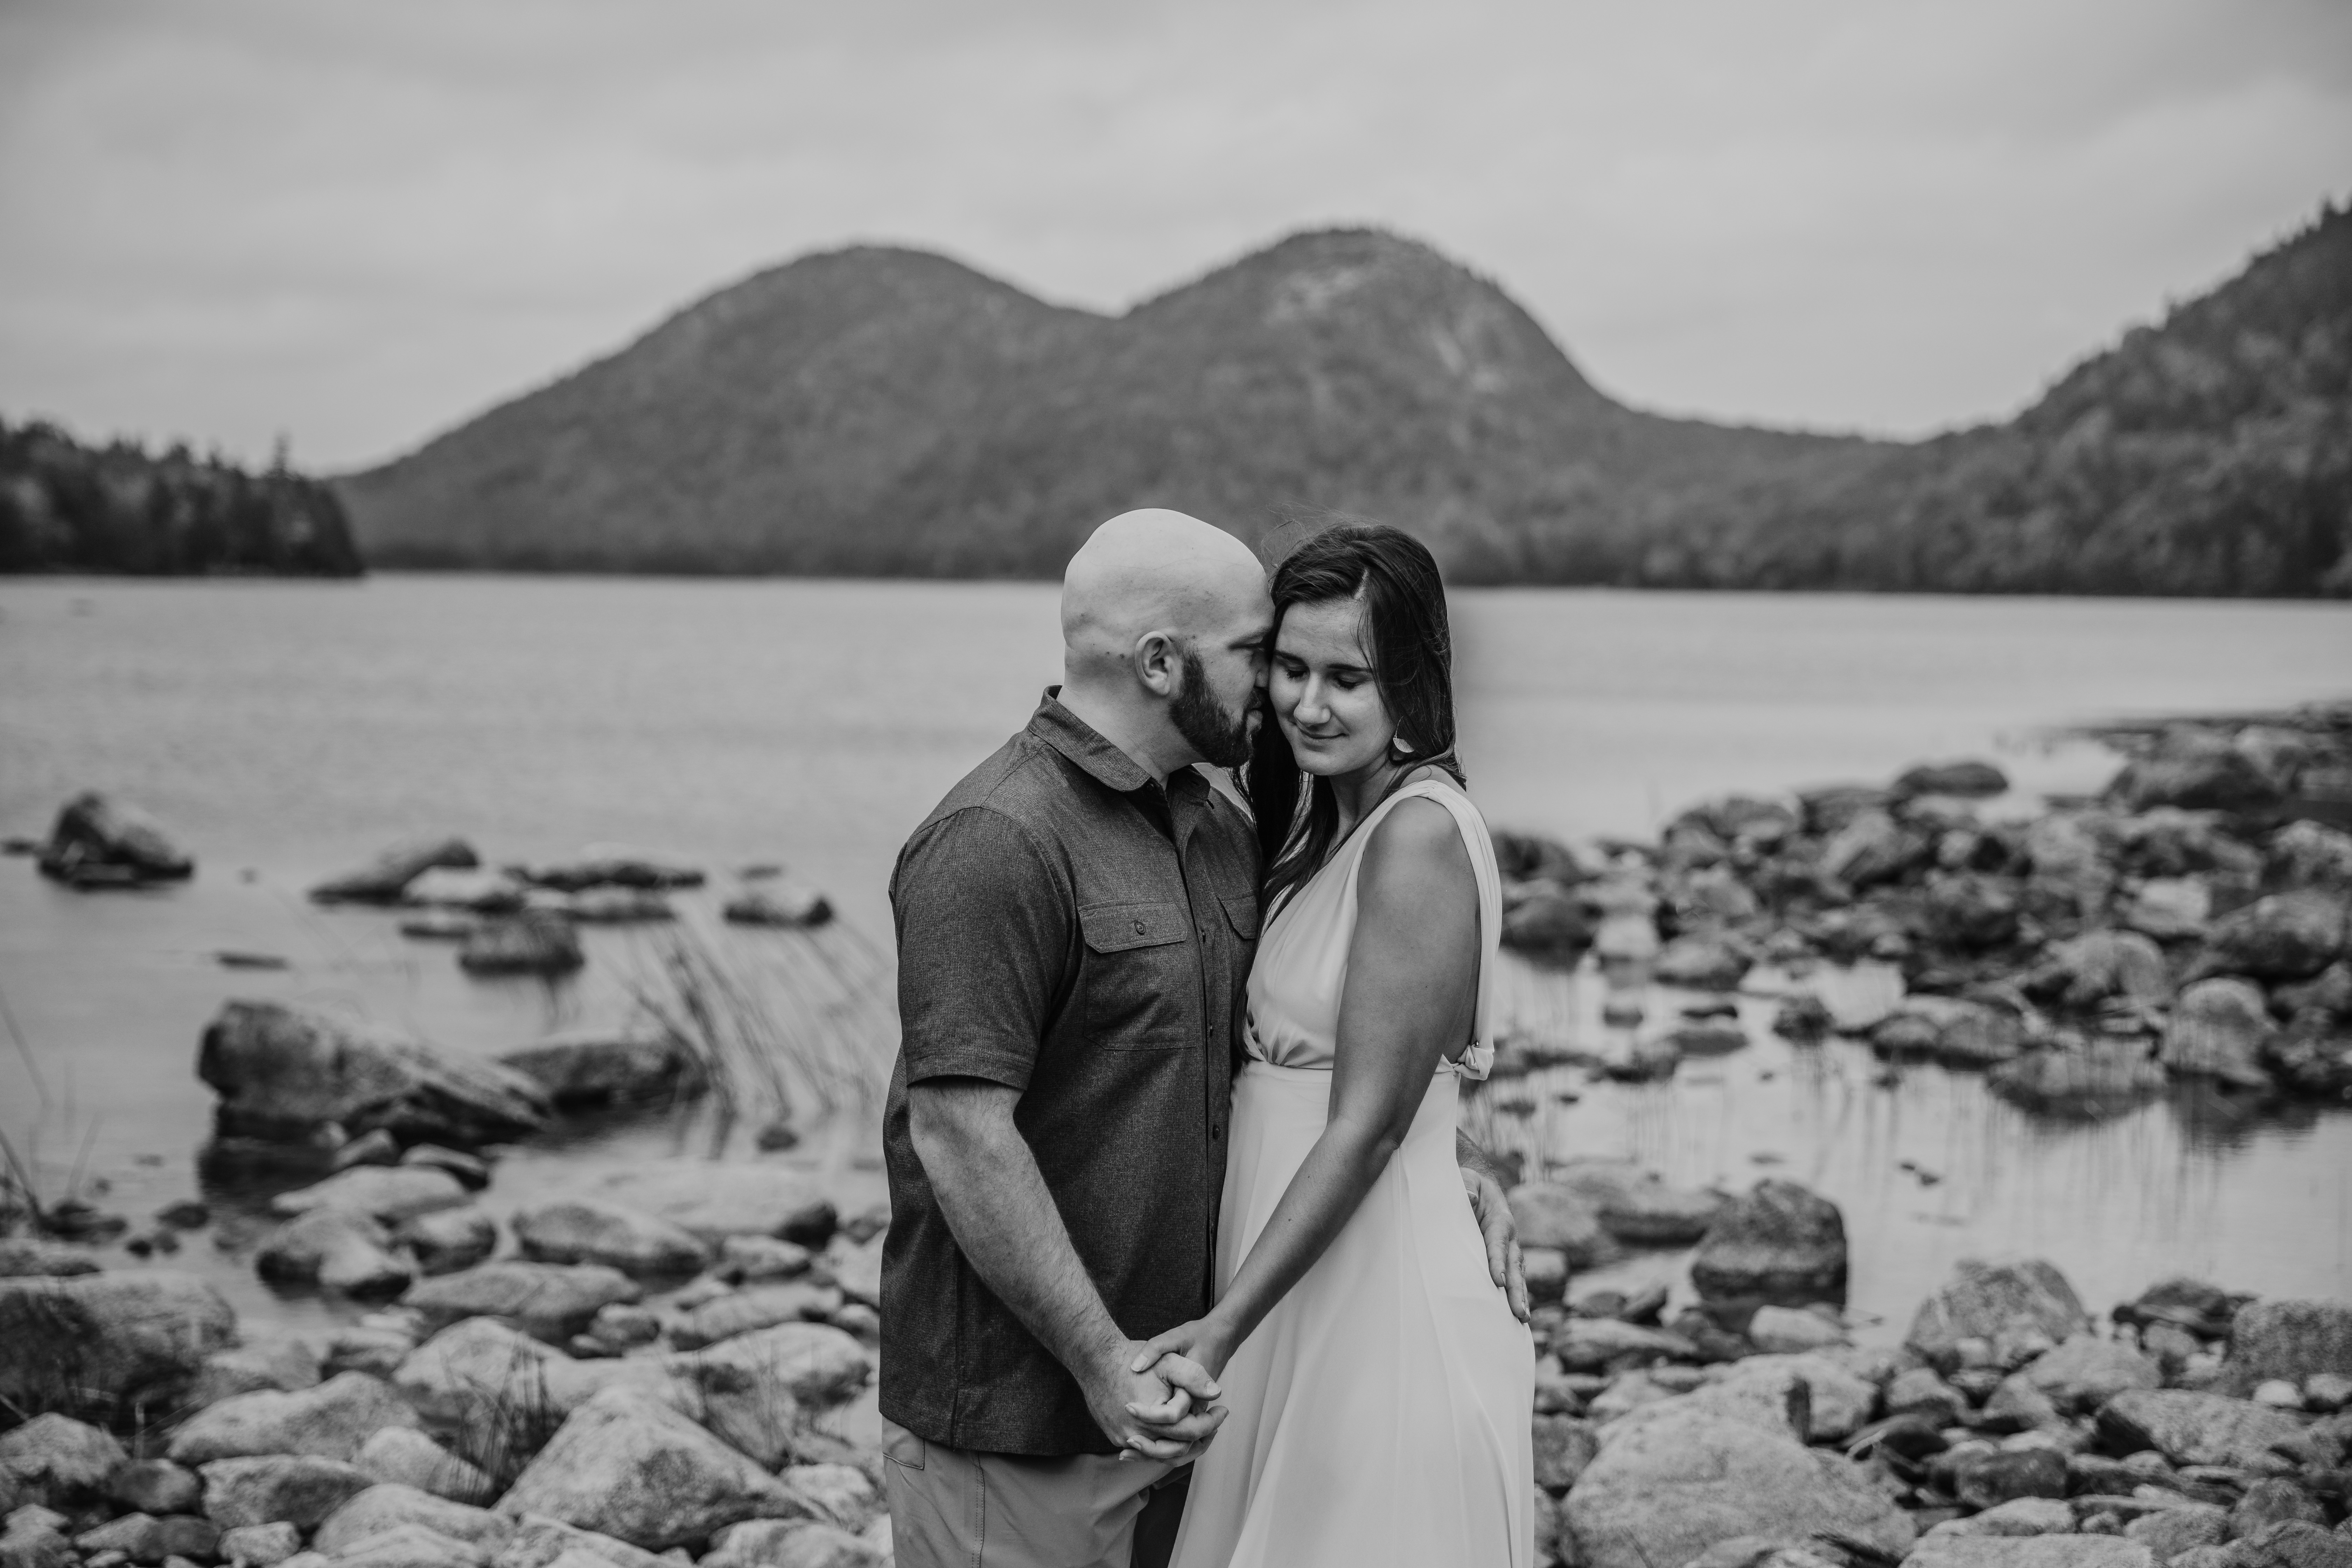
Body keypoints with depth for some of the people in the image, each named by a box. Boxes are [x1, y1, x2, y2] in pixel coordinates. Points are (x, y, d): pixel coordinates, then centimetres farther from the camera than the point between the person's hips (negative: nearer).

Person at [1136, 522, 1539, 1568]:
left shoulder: (1420, 834, -16)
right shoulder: (1322, 821, 11)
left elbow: (1367, 1127, -20)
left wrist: (1224, 1327, -22)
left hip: (1376, 1290, -8)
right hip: (1300, 1288, 9)